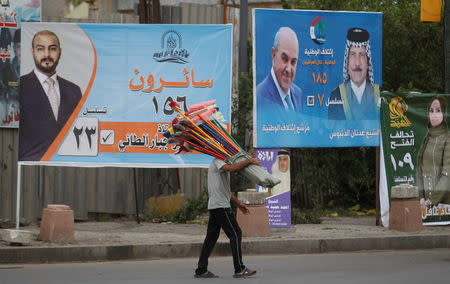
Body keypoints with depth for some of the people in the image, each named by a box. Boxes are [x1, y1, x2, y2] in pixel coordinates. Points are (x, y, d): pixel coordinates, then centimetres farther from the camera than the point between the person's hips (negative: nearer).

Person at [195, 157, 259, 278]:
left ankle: (201, 270, 9)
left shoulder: (220, 164, 23)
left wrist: (238, 203, 30)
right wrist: (250, 161, -20)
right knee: (235, 234, -7)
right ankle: (239, 270, -7)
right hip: (221, 206, -10)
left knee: (211, 237, 10)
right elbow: (232, 168, -28)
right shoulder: (217, 162, -8)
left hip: (214, 207, 10)